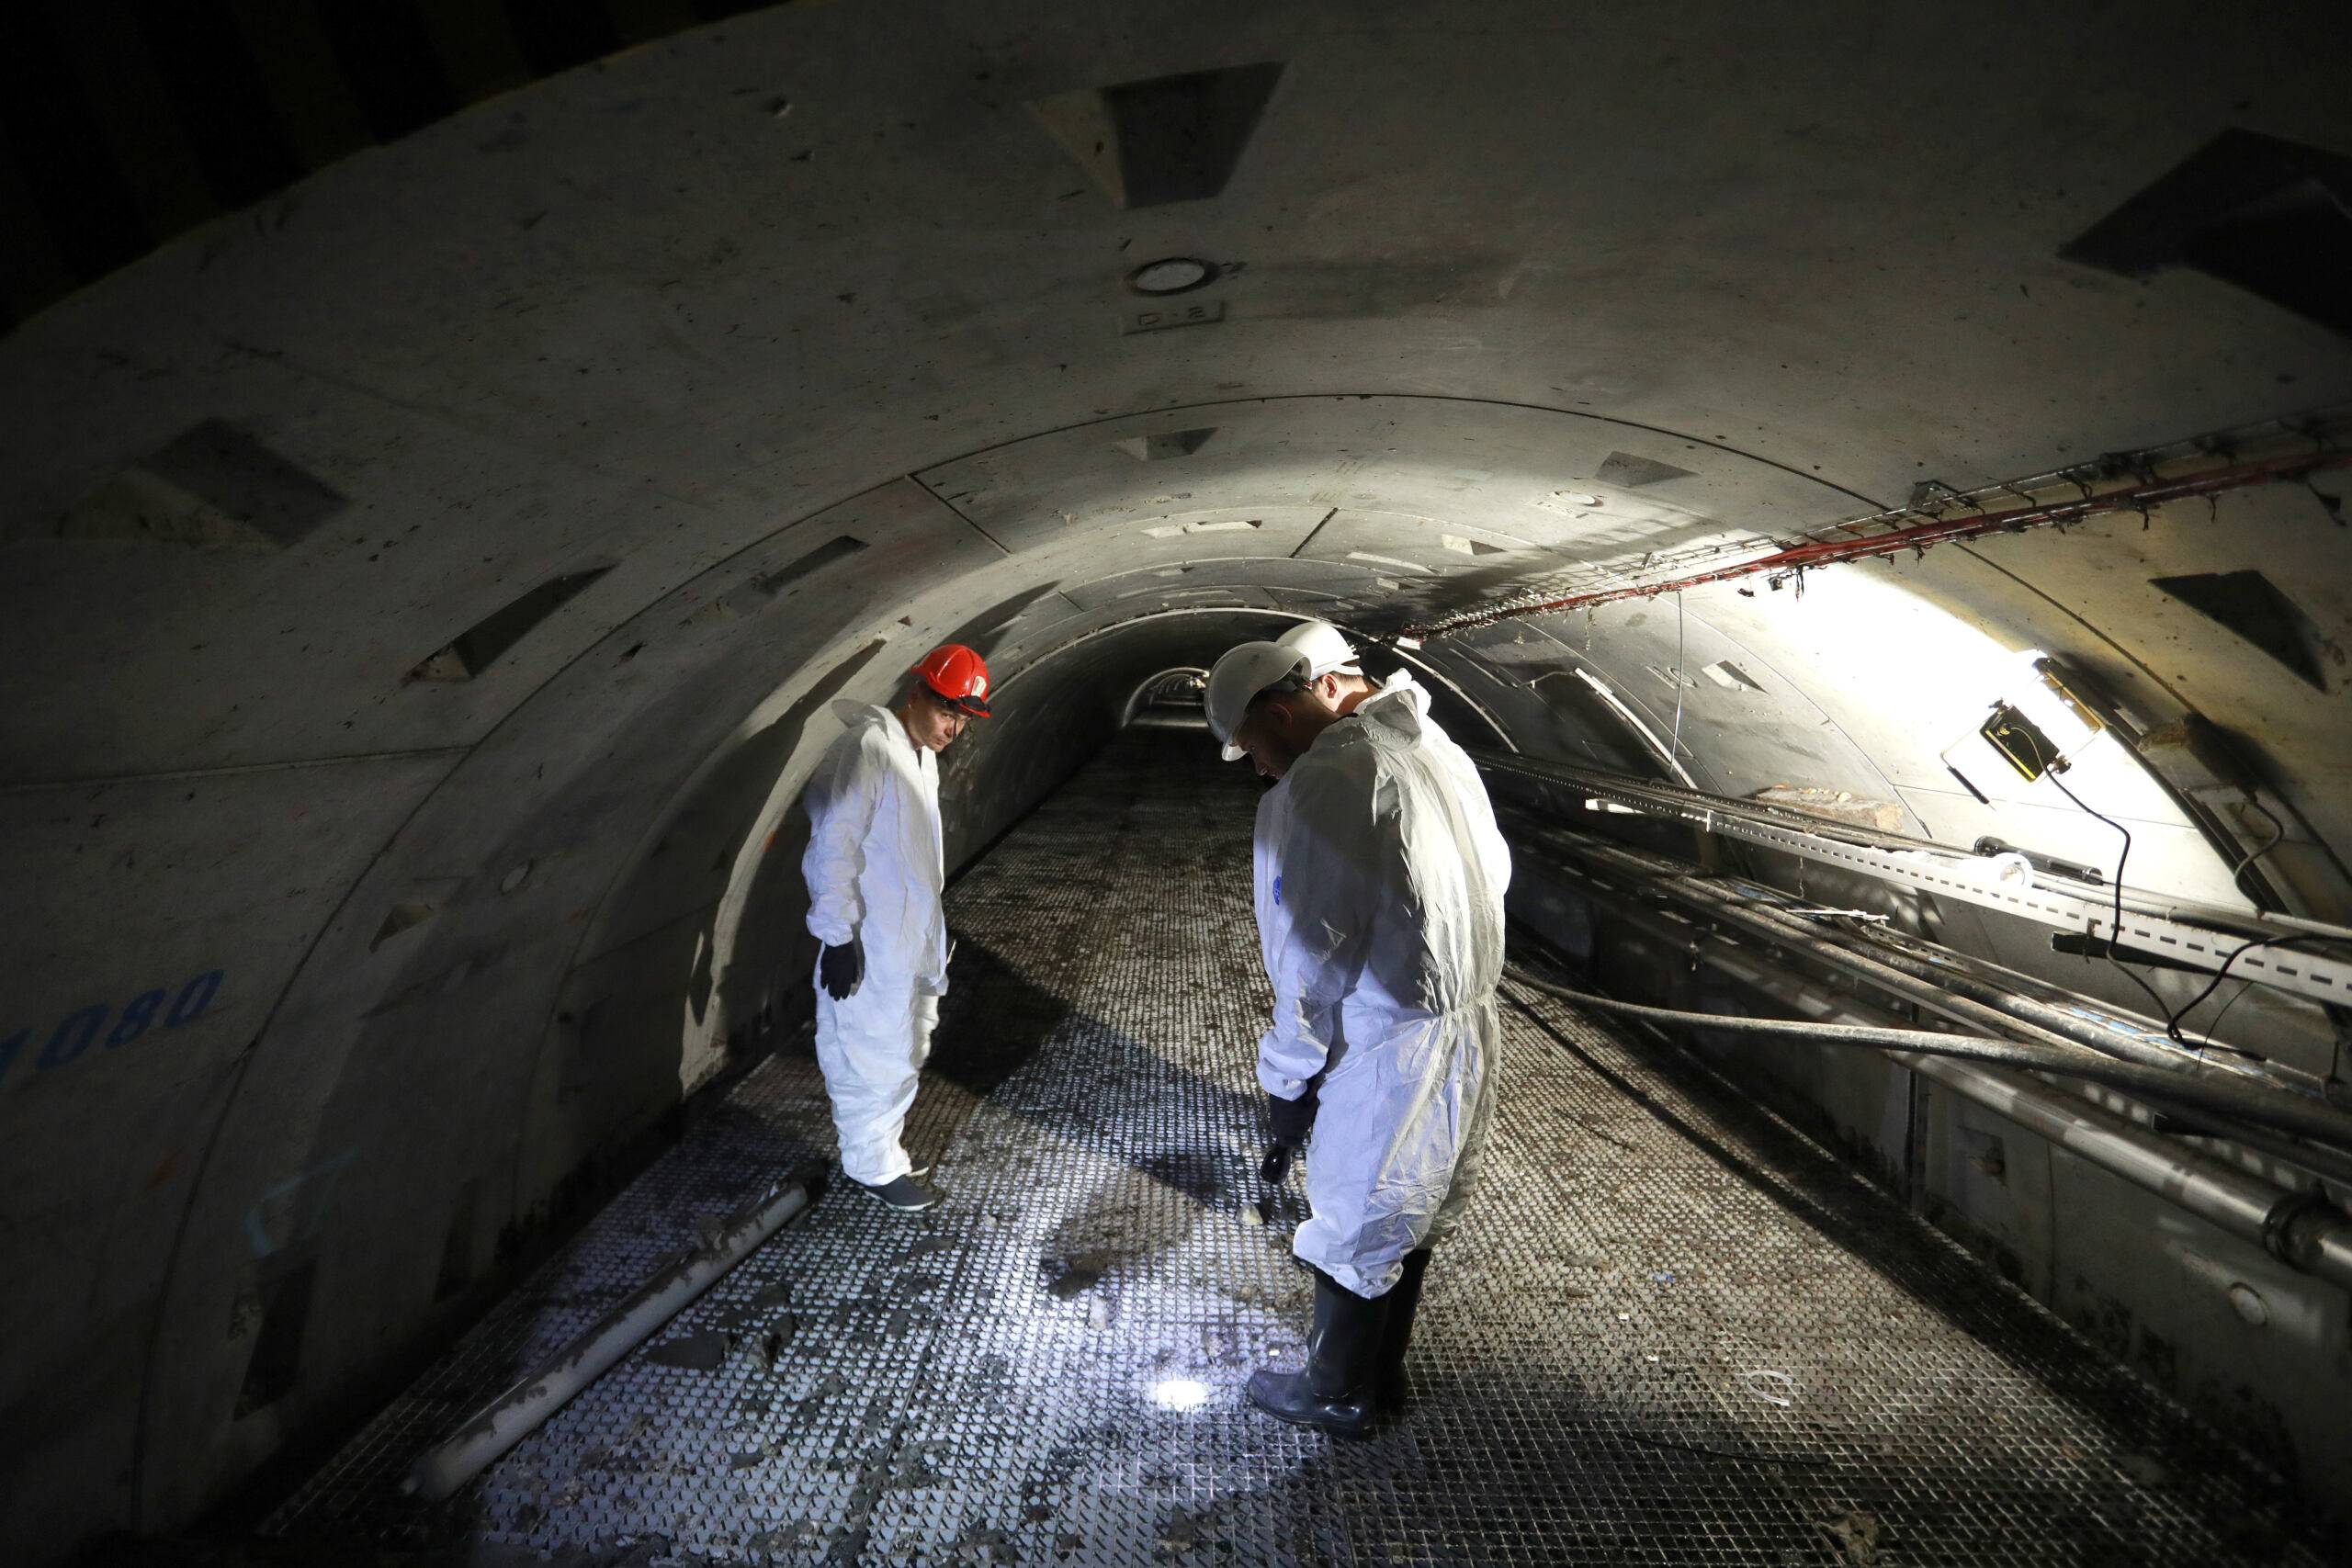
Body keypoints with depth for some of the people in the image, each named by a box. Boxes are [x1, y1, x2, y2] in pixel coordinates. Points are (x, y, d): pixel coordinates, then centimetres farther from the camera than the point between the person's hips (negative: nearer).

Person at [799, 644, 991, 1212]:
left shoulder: (923, 757, 11)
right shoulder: (867, 748, -19)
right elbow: (834, 844, -22)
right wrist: (839, 934, -21)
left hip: (915, 943, 9)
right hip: (872, 950, -9)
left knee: (905, 1053, 20)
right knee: (877, 1058, 6)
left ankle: (884, 1151, 38)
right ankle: (875, 1166, 25)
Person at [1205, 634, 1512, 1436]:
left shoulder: (1321, 784, -21)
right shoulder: (1436, 746, 7)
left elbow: (1313, 953, -21)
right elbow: (1496, 869, 15)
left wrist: (1287, 1077, -11)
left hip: (1386, 1047, -9)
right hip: (1471, 1026, 9)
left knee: (1354, 1224, 12)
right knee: (1411, 1214, 23)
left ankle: (1338, 1395, 34)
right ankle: (1383, 1373, 43)